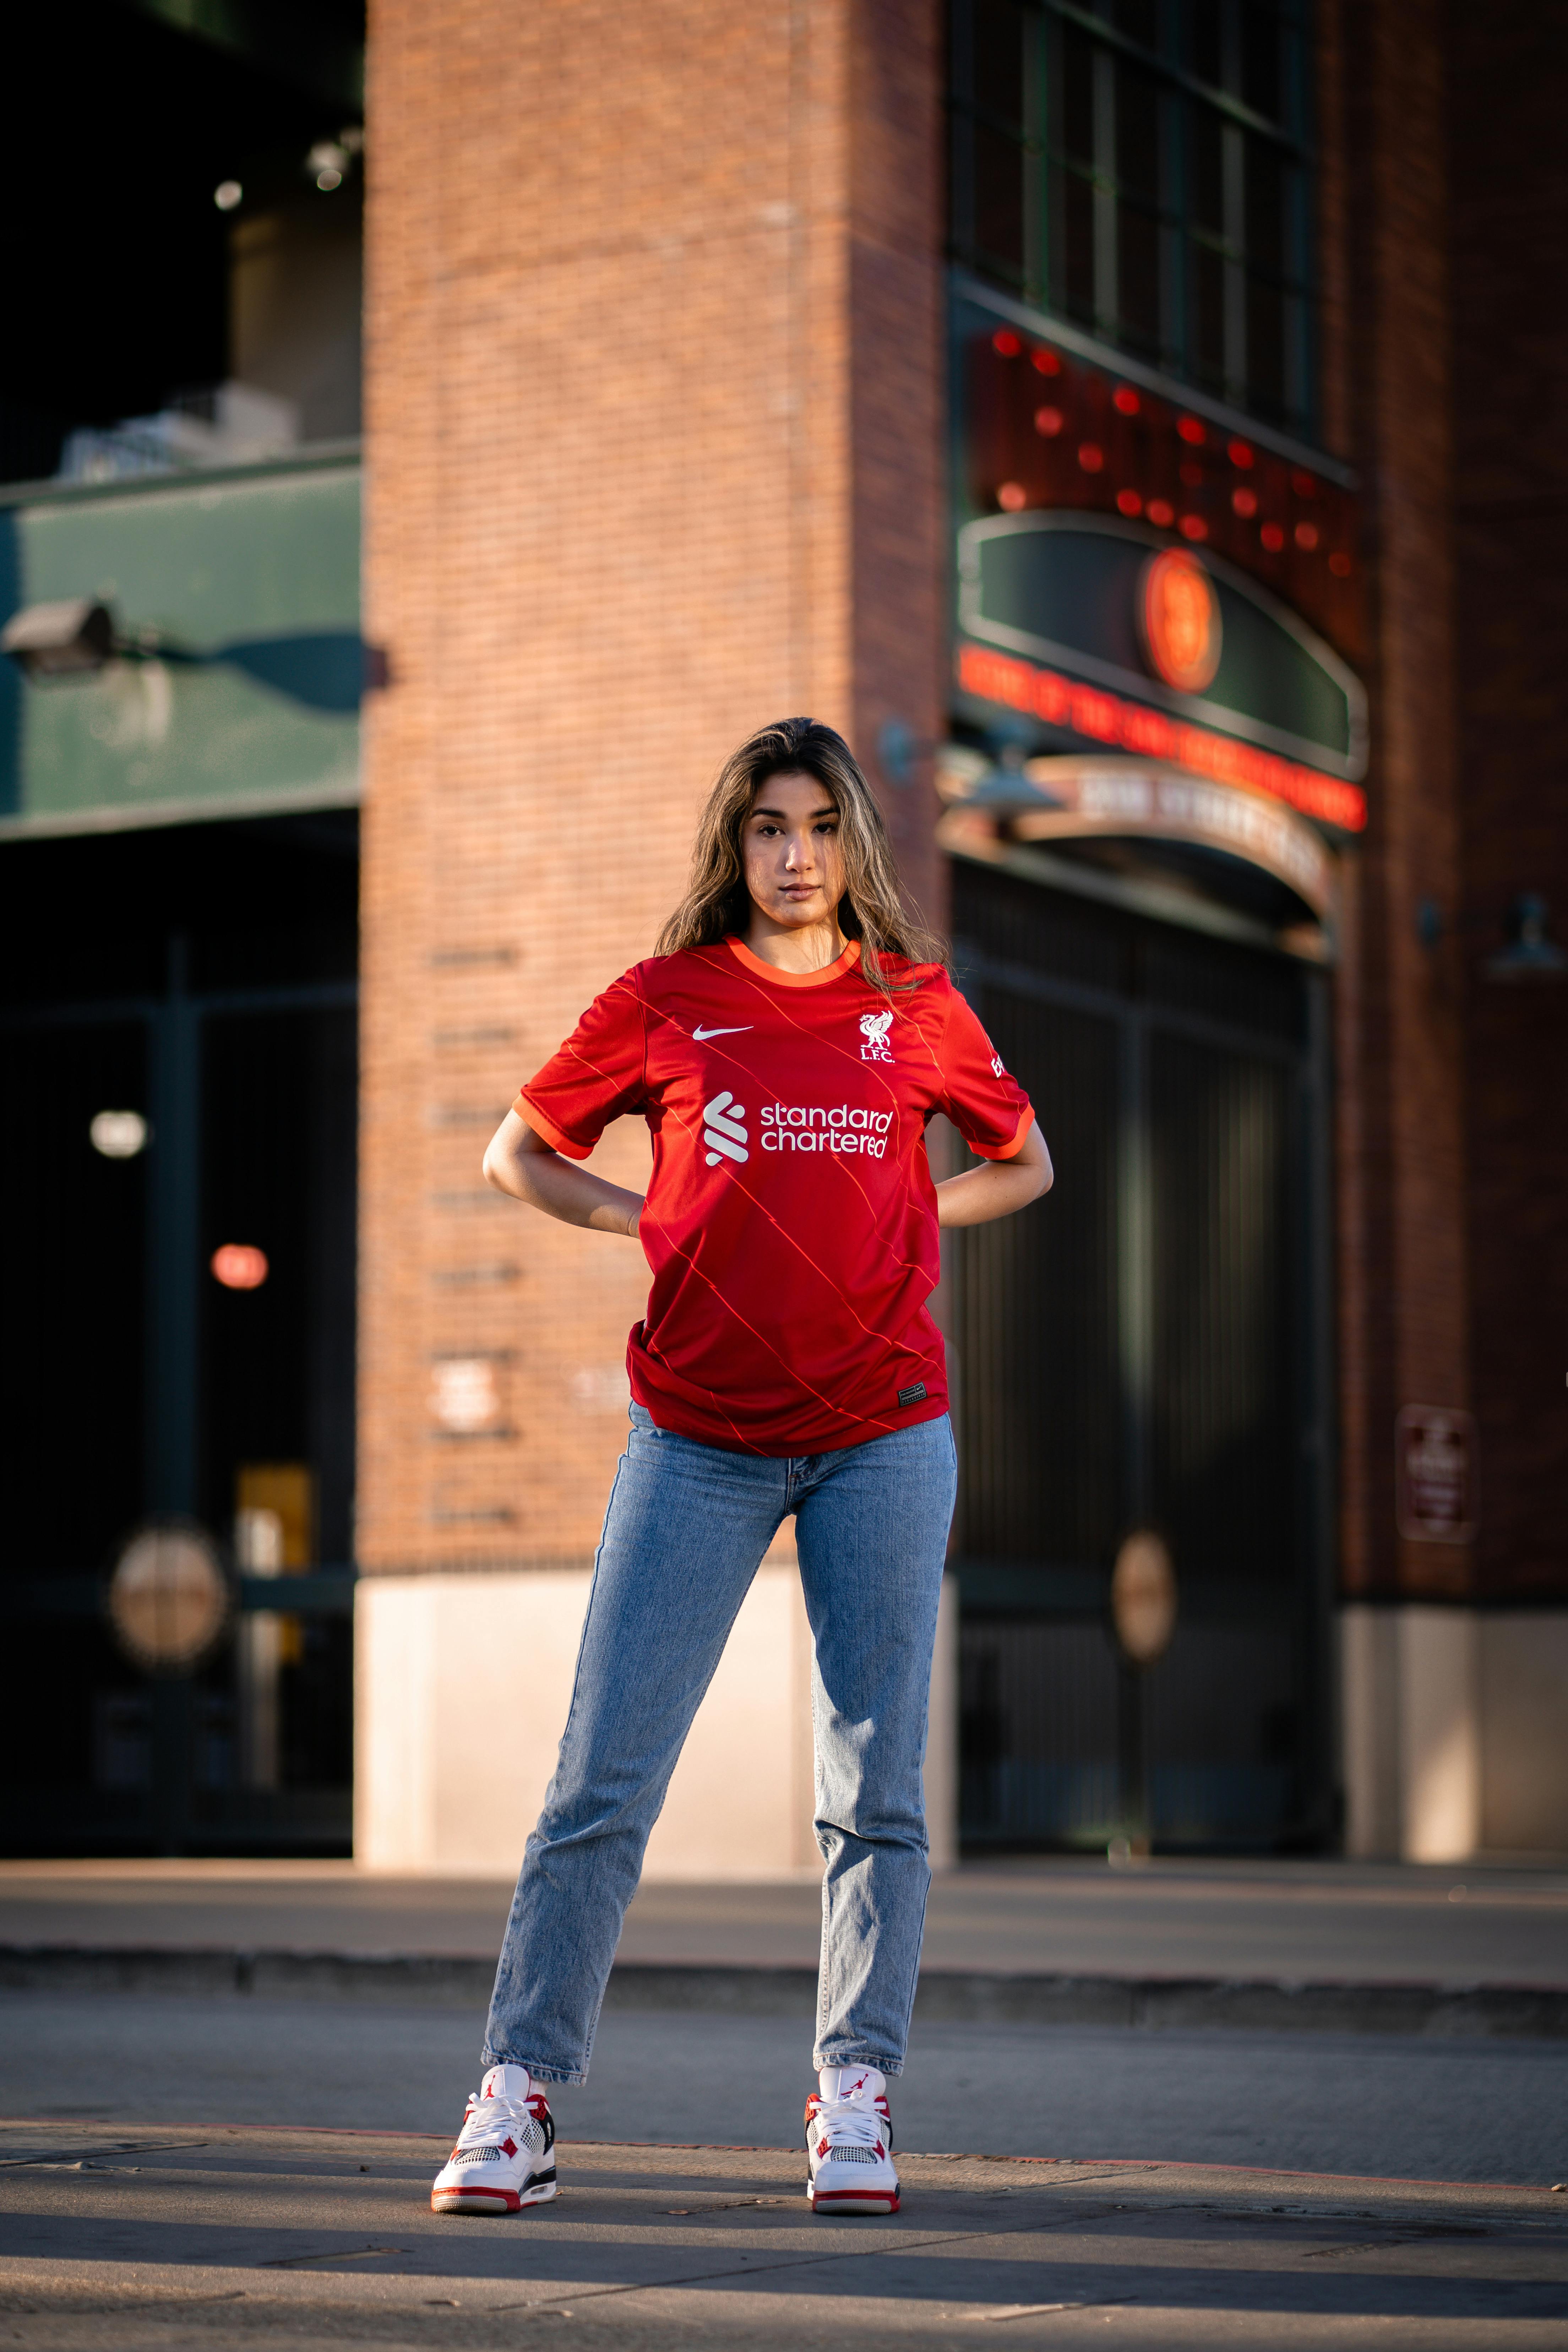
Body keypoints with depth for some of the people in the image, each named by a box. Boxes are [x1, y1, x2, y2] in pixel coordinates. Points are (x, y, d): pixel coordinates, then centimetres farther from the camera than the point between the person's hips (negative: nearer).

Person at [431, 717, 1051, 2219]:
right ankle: (519, 2094, 2)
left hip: (884, 1432, 1)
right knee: (604, 1774, -4)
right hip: (700, 1441, -1)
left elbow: (1022, 1164, 20)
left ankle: (855, 2095, 10)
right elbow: (519, 1154, 15)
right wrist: (646, 1220, 0)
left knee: (874, 1784, 2)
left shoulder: (915, 1006, 7)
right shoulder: (663, 1002, 5)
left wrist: (893, 1224, 5)